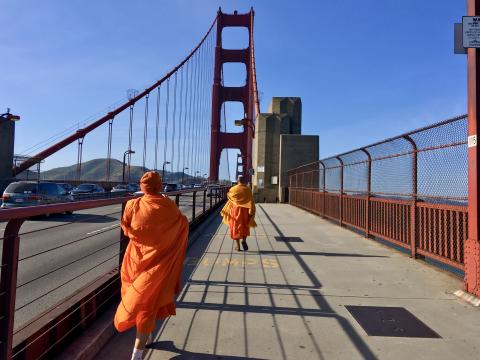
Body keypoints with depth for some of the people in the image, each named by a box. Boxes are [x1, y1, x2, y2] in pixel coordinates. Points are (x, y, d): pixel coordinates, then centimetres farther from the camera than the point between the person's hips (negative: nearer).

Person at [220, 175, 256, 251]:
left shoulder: (233, 189, -6)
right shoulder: (248, 189, -7)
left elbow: (230, 201, 4)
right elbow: (251, 201, -10)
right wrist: (252, 212, -7)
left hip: (235, 211, 0)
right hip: (245, 211, 0)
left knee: (236, 227, 9)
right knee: (245, 227, 18)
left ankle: (237, 245, 9)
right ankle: (244, 240, -2)